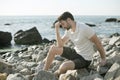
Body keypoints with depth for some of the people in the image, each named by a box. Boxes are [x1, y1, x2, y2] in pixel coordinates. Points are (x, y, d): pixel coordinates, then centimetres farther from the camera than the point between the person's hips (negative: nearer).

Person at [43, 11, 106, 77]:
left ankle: (56, 74, 6)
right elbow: (60, 45, -3)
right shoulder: (68, 30, -3)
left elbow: (98, 43, -17)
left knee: (64, 66, -31)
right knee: (53, 48, -3)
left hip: (84, 59, -7)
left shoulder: (84, 29, -27)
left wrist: (103, 58, -9)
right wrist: (57, 29, -11)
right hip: (76, 53, 8)